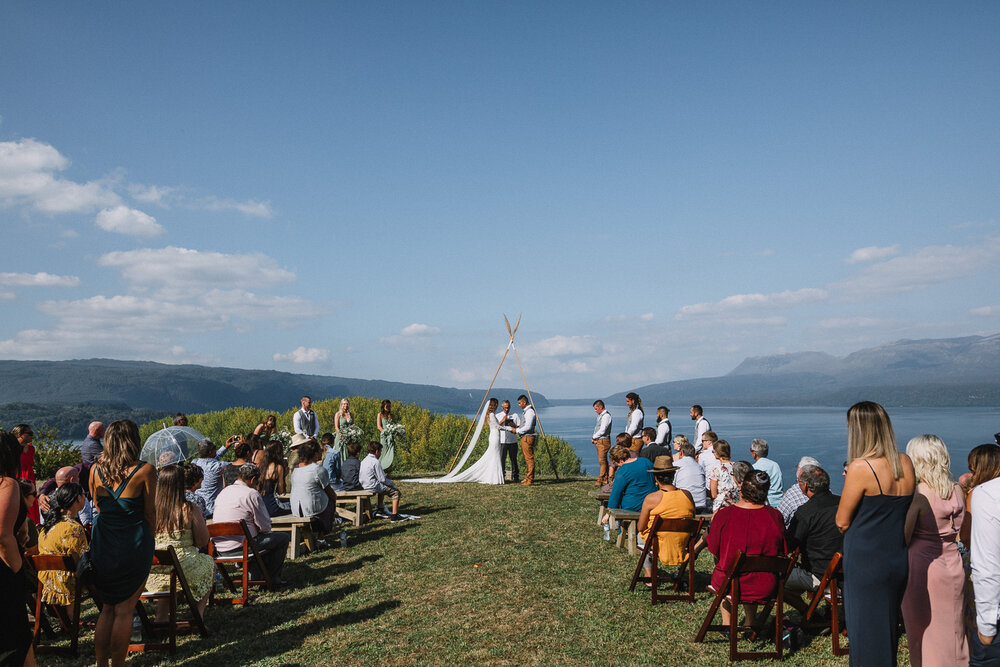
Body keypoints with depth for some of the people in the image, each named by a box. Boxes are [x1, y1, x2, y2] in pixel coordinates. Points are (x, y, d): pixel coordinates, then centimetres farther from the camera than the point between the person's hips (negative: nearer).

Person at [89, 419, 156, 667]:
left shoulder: (96, 470, 0)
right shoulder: (145, 471, -12)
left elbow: (97, 507, 11)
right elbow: (149, 513, -6)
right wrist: (147, 539, 9)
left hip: (102, 544, 4)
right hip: (134, 544, -4)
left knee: (108, 607, 17)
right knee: (124, 610, 5)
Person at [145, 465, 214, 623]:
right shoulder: (189, 509, -13)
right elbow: (203, 542, -6)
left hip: (153, 573, 4)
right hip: (183, 570, -4)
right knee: (210, 563, 26)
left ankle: (160, 619, 29)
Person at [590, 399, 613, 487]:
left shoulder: (606, 416, -13)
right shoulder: (600, 416, 17)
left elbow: (602, 430, -18)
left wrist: (593, 437, -8)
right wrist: (594, 438, 5)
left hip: (604, 441, -10)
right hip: (599, 441, 10)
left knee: (602, 460, -9)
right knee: (602, 461, 10)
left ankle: (601, 480, -8)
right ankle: (605, 479, 14)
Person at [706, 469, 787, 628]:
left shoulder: (723, 515, -17)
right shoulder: (775, 516, -12)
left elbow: (713, 551, -5)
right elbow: (782, 553, 0)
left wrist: (712, 525, 13)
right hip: (765, 589, 2)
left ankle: (727, 623, 42)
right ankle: (750, 624, 41)